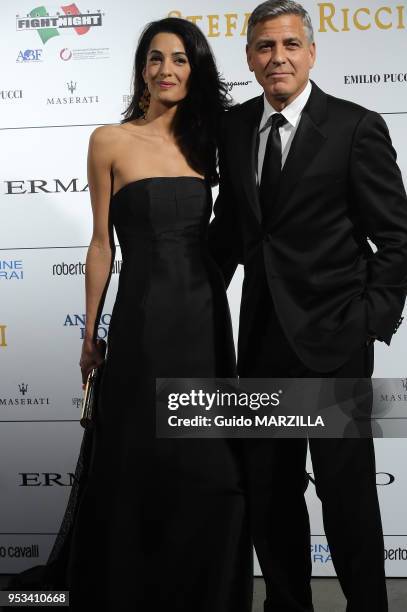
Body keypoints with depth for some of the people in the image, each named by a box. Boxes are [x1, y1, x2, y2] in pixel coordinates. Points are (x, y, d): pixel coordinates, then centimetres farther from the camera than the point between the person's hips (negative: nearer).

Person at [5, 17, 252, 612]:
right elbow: (102, 243, -1)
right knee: (141, 468, 4)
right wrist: (90, 335, 0)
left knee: (213, 469, 9)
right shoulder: (110, 141, -2)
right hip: (144, 318, -4)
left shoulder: (203, 139, 10)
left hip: (206, 316, 4)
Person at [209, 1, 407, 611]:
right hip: (262, 333, 5)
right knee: (268, 490, 15)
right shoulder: (234, 127, 7)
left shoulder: (357, 127, -7)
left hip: (333, 336, -5)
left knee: (347, 490, 5)